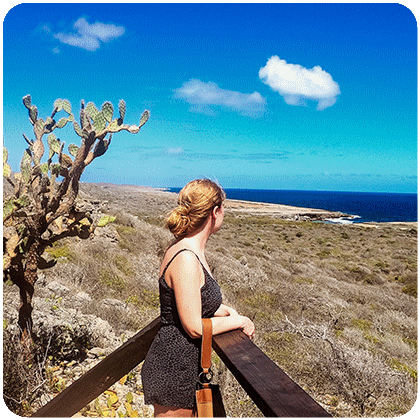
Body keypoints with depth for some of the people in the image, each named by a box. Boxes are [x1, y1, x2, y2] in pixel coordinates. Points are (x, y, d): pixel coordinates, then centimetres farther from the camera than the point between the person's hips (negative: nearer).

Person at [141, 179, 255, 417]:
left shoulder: (193, 251, 5)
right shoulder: (185, 259, -26)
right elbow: (195, 327, -24)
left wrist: (224, 310, 2)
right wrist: (239, 320, -11)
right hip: (174, 370, -9)